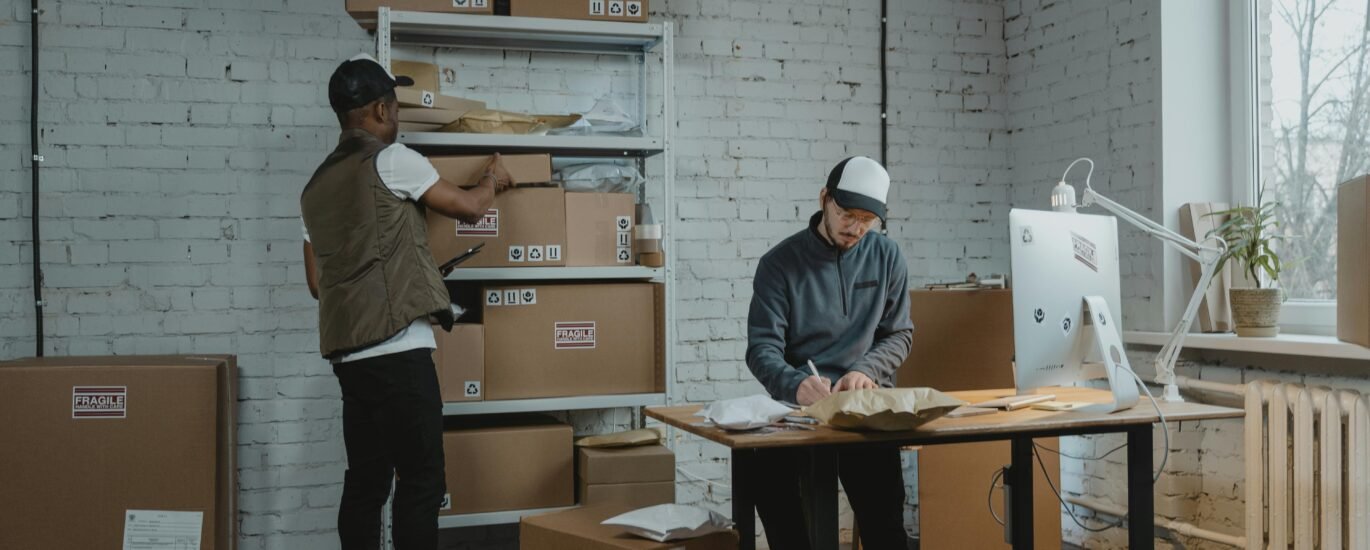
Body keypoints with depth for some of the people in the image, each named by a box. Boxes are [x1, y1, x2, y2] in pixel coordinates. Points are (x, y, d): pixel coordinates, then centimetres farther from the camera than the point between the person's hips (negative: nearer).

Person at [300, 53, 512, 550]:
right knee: (421, 481, -3)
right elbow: (469, 207, 3)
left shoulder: (316, 187, 17)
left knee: (366, 480, 12)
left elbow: (317, 282, 20)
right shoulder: (391, 159, -6)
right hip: (398, 350, -8)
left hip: (349, 353, 8)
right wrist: (493, 179, 24)